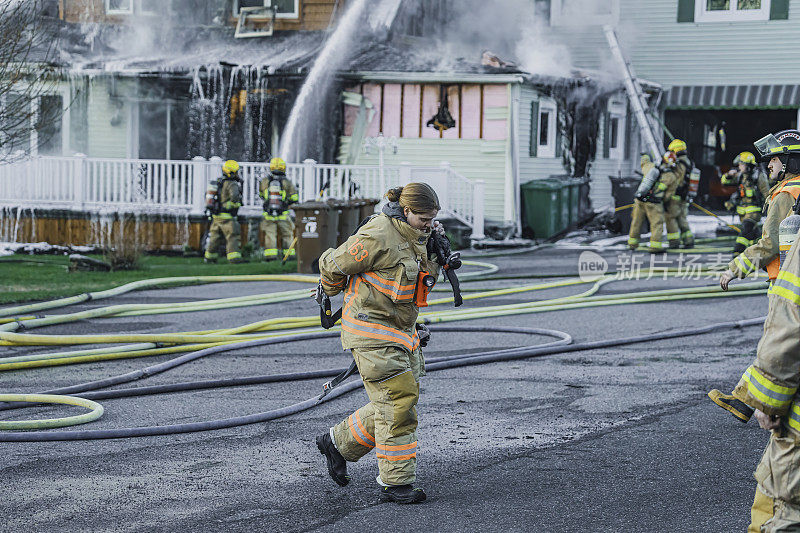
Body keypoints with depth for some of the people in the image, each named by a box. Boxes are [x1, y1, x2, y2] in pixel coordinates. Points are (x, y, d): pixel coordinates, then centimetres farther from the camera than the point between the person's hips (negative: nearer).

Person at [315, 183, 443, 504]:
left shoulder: (412, 238, 9)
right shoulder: (377, 238, -19)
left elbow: (426, 278, 18)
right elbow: (332, 266, -11)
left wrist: (432, 249, 1)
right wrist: (329, 293, 10)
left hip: (401, 332, 9)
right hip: (372, 333, -9)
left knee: (396, 406, 11)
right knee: (396, 407, -10)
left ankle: (338, 443, 27)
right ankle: (395, 483, -3)